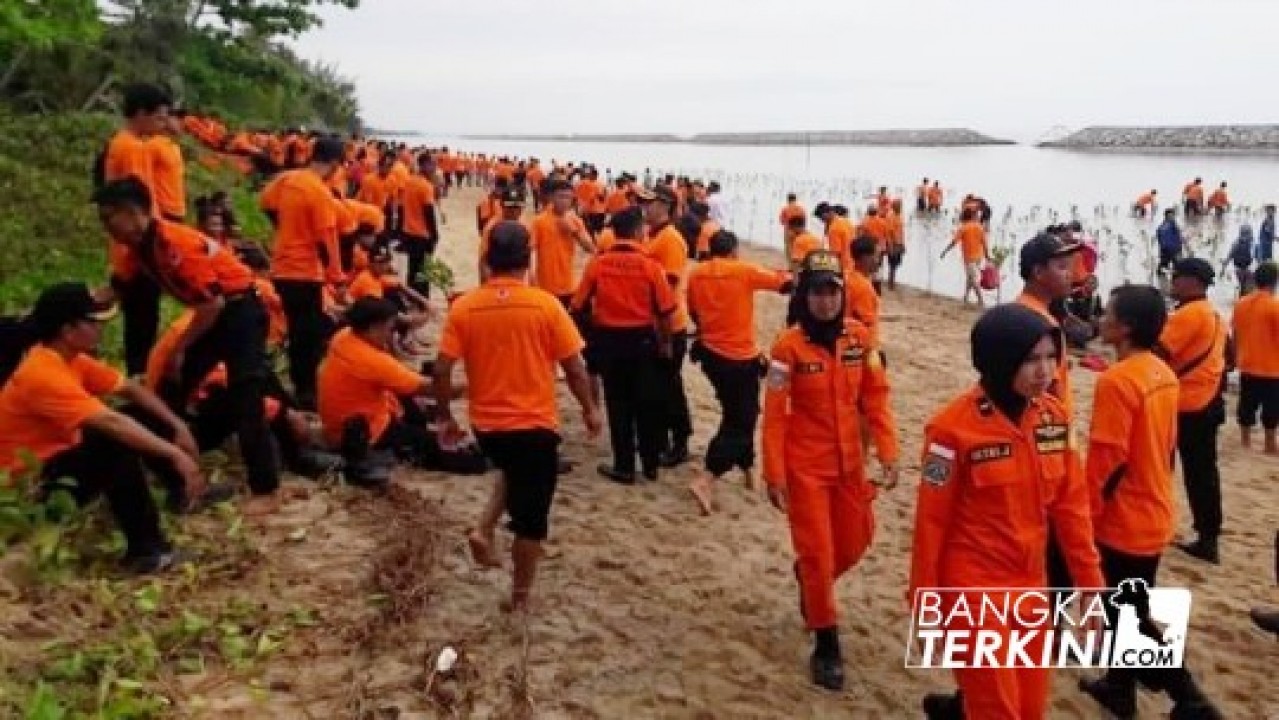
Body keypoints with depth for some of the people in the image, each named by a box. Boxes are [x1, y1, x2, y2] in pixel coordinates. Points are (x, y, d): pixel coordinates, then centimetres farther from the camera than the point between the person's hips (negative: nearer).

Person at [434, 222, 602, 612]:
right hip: (535, 424, -3)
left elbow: (442, 370, -6)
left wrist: (445, 417, 7)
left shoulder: (464, 307, -5)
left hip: (486, 424, 3)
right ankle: (520, 595, 19)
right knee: (531, 515, 10)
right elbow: (574, 367, -8)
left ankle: (484, 529, 15)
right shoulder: (546, 304, -11)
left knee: (513, 474, 33)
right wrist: (589, 408, 7)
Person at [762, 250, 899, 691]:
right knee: (818, 554, 1)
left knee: (854, 544, 16)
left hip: (849, 462, 4)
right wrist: (774, 476, -13)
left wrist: (888, 452, -5)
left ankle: (809, 583, 48)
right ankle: (826, 646, 16)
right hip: (805, 466, -4)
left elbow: (875, 395, 2)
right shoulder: (789, 346, -15)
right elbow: (774, 415, -12)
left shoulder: (859, 337, -3)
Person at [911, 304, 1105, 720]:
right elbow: (931, 520, -12)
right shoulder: (955, 426, -18)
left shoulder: (1053, 416, -2)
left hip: (1030, 584, 6)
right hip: (974, 589, -6)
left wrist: (1090, 580, 6)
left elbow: (1070, 502, 6)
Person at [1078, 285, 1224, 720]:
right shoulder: (1164, 374, 3)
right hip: (1154, 513, 9)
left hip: (1124, 520, -9)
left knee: (1129, 619, 5)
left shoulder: (1116, 380, -24)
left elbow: (1105, 460, -23)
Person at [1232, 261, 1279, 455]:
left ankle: (1245, 439, 23)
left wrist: (1238, 356, 18)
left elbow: (1235, 335, 8)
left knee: (1247, 404, 15)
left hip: (1247, 366, 5)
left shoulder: (1241, 304, 0)